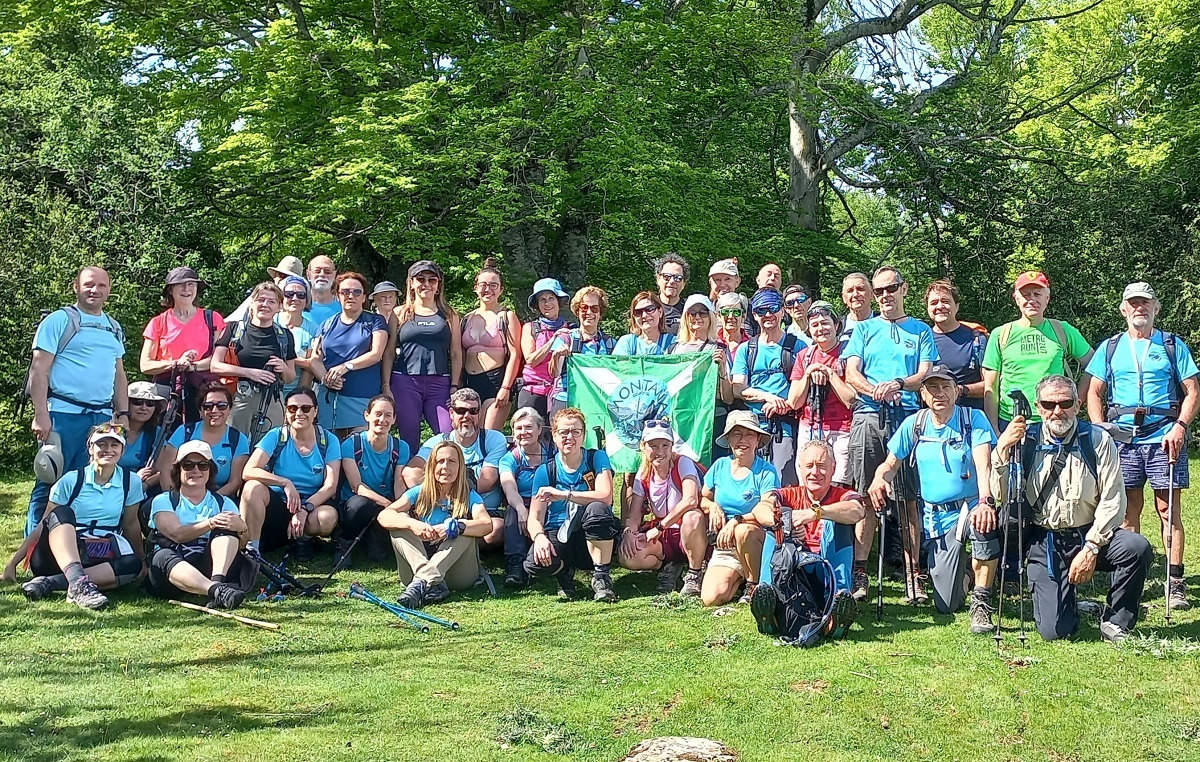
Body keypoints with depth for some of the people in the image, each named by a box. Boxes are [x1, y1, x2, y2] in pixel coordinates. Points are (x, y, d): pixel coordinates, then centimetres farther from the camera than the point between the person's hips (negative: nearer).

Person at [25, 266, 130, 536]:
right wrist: (41, 415, -14)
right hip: (64, 414, -5)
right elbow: (39, 369, -6)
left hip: (102, 416, 6)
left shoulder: (114, 328, 19)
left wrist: (123, 414, 13)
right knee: (49, 485, -4)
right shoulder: (60, 320, 0)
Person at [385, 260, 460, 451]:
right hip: (404, 383, 0)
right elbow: (389, 353, 10)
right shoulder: (400, 314, 12)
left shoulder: (449, 315, 14)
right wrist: (386, 386, 0)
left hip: (439, 383, 0)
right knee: (409, 441, 0)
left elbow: (456, 354, 11)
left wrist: (454, 387, 1)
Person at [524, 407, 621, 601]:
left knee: (597, 509, -34)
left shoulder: (596, 458, 1)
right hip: (557, 537, 1)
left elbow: (605, 497, -17)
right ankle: (564, 572, 6)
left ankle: (602, 578, -17)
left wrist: (563, 495, -23)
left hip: (592, 541, -1)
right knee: (534, 563, -32)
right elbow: (535, 517, -2)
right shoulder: (545, 471, 5)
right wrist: (539, 537, -25)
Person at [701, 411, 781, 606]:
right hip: (724, 548, 3)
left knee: (743, 531, -40)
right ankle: (739, 577, 14)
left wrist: (736, 521, -27)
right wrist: (712, 506, -5)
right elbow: (703, 499, 17)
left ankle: (754, 584, -13)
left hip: (758, 543, -3)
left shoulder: (767, 471, -7)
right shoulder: (720, 466, 6)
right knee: (711, 598, -20)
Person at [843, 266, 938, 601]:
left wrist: (897, 384, -16)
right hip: (868, 418, 1)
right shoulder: (864, 329, 18)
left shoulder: (921, 331, 16)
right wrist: (878, 391, -13)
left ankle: (913, 574, -1)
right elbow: (851, 375, 7)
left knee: (909, 499, -4)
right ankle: (859, 574, -1)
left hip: (908, 418, 0)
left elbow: (925, 375, 5)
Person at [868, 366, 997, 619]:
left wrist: (986, 501, -38)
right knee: (947, 605, -2)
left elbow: (983, 464, -20)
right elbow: (891, 464, 10)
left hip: (968, 508, -2)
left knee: (984, 522, -42)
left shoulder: (974, 418, -6)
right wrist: (879, 479, -14)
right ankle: (960, 573, 36)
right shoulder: (913, 424, 4)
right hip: (935, 519, 2)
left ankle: (981, 601, -24)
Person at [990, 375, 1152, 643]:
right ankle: (1067, 606, 25)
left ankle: (1115, 623, -8)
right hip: (1044, 540, 0)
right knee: (1053, 631, -14)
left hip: (1089, 534, 1)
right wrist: (1002, 449, -15)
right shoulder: (1026, 440, 4)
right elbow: (1001, 497, -2)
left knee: (1137, 547, -31)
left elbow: (1113, 500, -6)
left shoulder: (1098, 440, 0)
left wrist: (1090, 549, -15)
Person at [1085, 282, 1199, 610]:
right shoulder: (1110, 348, 14)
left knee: (1169, 510, -3)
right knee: (1128, 511, 3)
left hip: (1164, 437, -1)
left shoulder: (1173, 346, 10)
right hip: (1122, 438, 2)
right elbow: (1094, 393, 12)